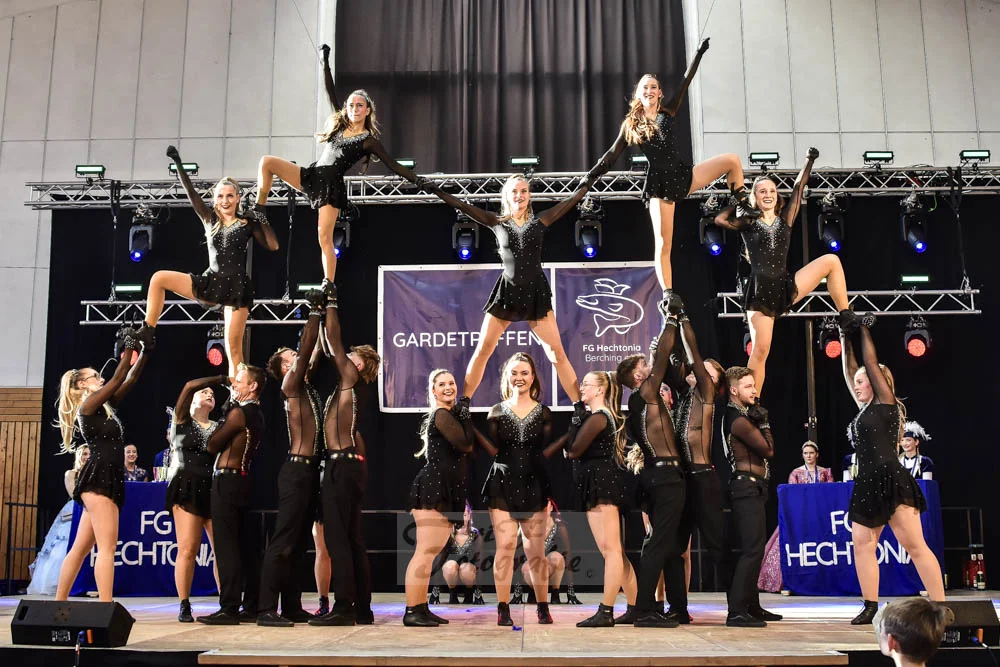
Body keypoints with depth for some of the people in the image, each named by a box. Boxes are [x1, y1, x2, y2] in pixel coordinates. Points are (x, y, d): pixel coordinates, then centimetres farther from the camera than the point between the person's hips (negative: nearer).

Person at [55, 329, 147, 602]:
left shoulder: (105, 407, 19)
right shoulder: (87, 405, -4)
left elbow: (131, 379, 18)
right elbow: (118, 378, -9)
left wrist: (145, 350, 13)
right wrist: (129, 347, -4)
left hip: (109, 480, 9)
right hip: (99, 479, -9)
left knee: (81, 548, 12)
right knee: (107, 547, -15)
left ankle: (59, 604, 17)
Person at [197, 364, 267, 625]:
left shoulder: (238, 412, -12)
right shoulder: (256, 415, 16)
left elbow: (212, 445, -6)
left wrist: (223, 420, 7)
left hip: (227, 481, -9)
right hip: (243, 481, 9)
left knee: (226, 546, -8)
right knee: (245, 545, 10)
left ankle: (229, 608, -8)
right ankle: (251, 606, 14)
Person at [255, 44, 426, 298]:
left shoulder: (369, 140, -2)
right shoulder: (339, 123, 11)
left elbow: (392, 164, -5)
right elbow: (330, 91, 13)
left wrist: (416, 180, -14)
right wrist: (325, 61, 12)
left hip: (330, 186, -5)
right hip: (311, 175, 5)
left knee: (325, 237, -9)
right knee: (267, 162, -11)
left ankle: (329, 284, -2)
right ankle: (258, 211, -2)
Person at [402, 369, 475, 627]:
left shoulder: (449, 414, 21)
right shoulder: (442, 414, -9)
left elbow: (464, 446, 15)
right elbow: (466, 444, -17)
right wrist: (465, 414, -4)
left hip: (445, 491, 10)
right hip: (433, 487, -10)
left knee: (430, 551, 10)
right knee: (425, 551, -11)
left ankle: (421, 609, 14)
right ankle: (412, 612, -10)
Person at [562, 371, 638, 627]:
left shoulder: (597, 417, -12)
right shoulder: (606, 416, 19)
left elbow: (574, 451, -13)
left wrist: (575, 421, -4)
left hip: (600, 483, -11)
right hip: (604, 483, 11)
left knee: (610, 549, -10)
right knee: (616, 550, 12)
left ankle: (606, 611, -10)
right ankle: (635, 608, 17)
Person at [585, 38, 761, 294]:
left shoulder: (668, 114, 9)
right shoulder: (631, 125, 5)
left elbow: (685, 83, 6)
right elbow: (612, 155, 7)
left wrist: (699, 54, 4)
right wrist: (590, 177, 1)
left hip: (684, 174, 3)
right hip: (659, 184, -3)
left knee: (732, 160, -12)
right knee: (663, 245, -7)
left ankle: (744, 209, 7)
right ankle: (669, 297, 0)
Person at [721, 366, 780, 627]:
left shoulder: (738, 415, 15)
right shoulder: (740, 421, -15)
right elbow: (768, 449, -11)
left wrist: (759, 421, 5)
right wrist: (764, 422, -1)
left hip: (750, 488, 11)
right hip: (747, 487, -11)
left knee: (752, 548, 16)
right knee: (752, 550, -14)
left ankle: (752, 606, 24)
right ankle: (736, 612, -16)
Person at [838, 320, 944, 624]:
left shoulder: (886, 403, -1)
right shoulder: (866, 408, 18)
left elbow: (871, 363, -1)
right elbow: (849, 372, 23)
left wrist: (864, 332, 9)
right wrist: (846, 341, 24)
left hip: (891, 482, -9)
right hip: (868, 484, 9)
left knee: (915, 545, -9)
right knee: (862, 543, 3)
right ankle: (871, 607, 6)